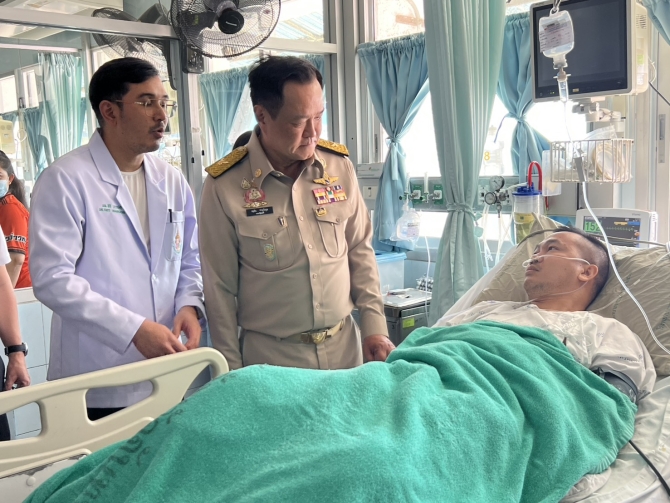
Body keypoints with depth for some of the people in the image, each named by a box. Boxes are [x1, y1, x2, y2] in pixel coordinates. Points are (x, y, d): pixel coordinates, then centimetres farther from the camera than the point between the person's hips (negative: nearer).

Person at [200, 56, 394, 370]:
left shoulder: (339, 166, -2)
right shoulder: (224, 186, -12)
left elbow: (360, 252, 7)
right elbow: (220, 288, -6)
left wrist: (374, 326, 2)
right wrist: (234, 376, -4)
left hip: (344, 346, 4)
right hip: (270, 358, -3)